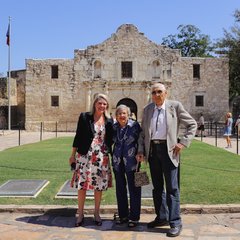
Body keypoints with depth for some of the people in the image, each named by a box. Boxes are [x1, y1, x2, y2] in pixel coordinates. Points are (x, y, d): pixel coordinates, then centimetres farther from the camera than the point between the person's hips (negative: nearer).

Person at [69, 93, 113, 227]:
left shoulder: (109, 121, 6)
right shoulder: (84, 117, 1)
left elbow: (110, 140, 13)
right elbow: (78, 136, 3)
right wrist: (73, 155, 3)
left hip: (101, 157, 2)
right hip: (84, 156, -2)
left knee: (99, 186, 6)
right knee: (82, 185, -1)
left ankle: (97, 214, 22)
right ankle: (80, 214, 14)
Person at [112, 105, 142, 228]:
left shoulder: (135, 125, -7)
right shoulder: (114, 127, 6)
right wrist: (112, 155, 12)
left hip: (131, 162, -4)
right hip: (117, 162, 5)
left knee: (134, 189, 2)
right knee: (120, 189, 12)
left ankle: (134, 217, 14)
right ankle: (123, 215, 25)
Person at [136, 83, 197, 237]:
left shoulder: (175, 106, -3)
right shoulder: (147, 109, 9)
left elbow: (192, 124, 1)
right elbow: (143, 132, 13)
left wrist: (183, 142, -8)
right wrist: (141, 150, 4)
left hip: (169, 149, -5)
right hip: (152, 149, 5)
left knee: (172, 187, -3)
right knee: (157, 186, 13)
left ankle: (175, 223, 5)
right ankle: (162, 217, 26)